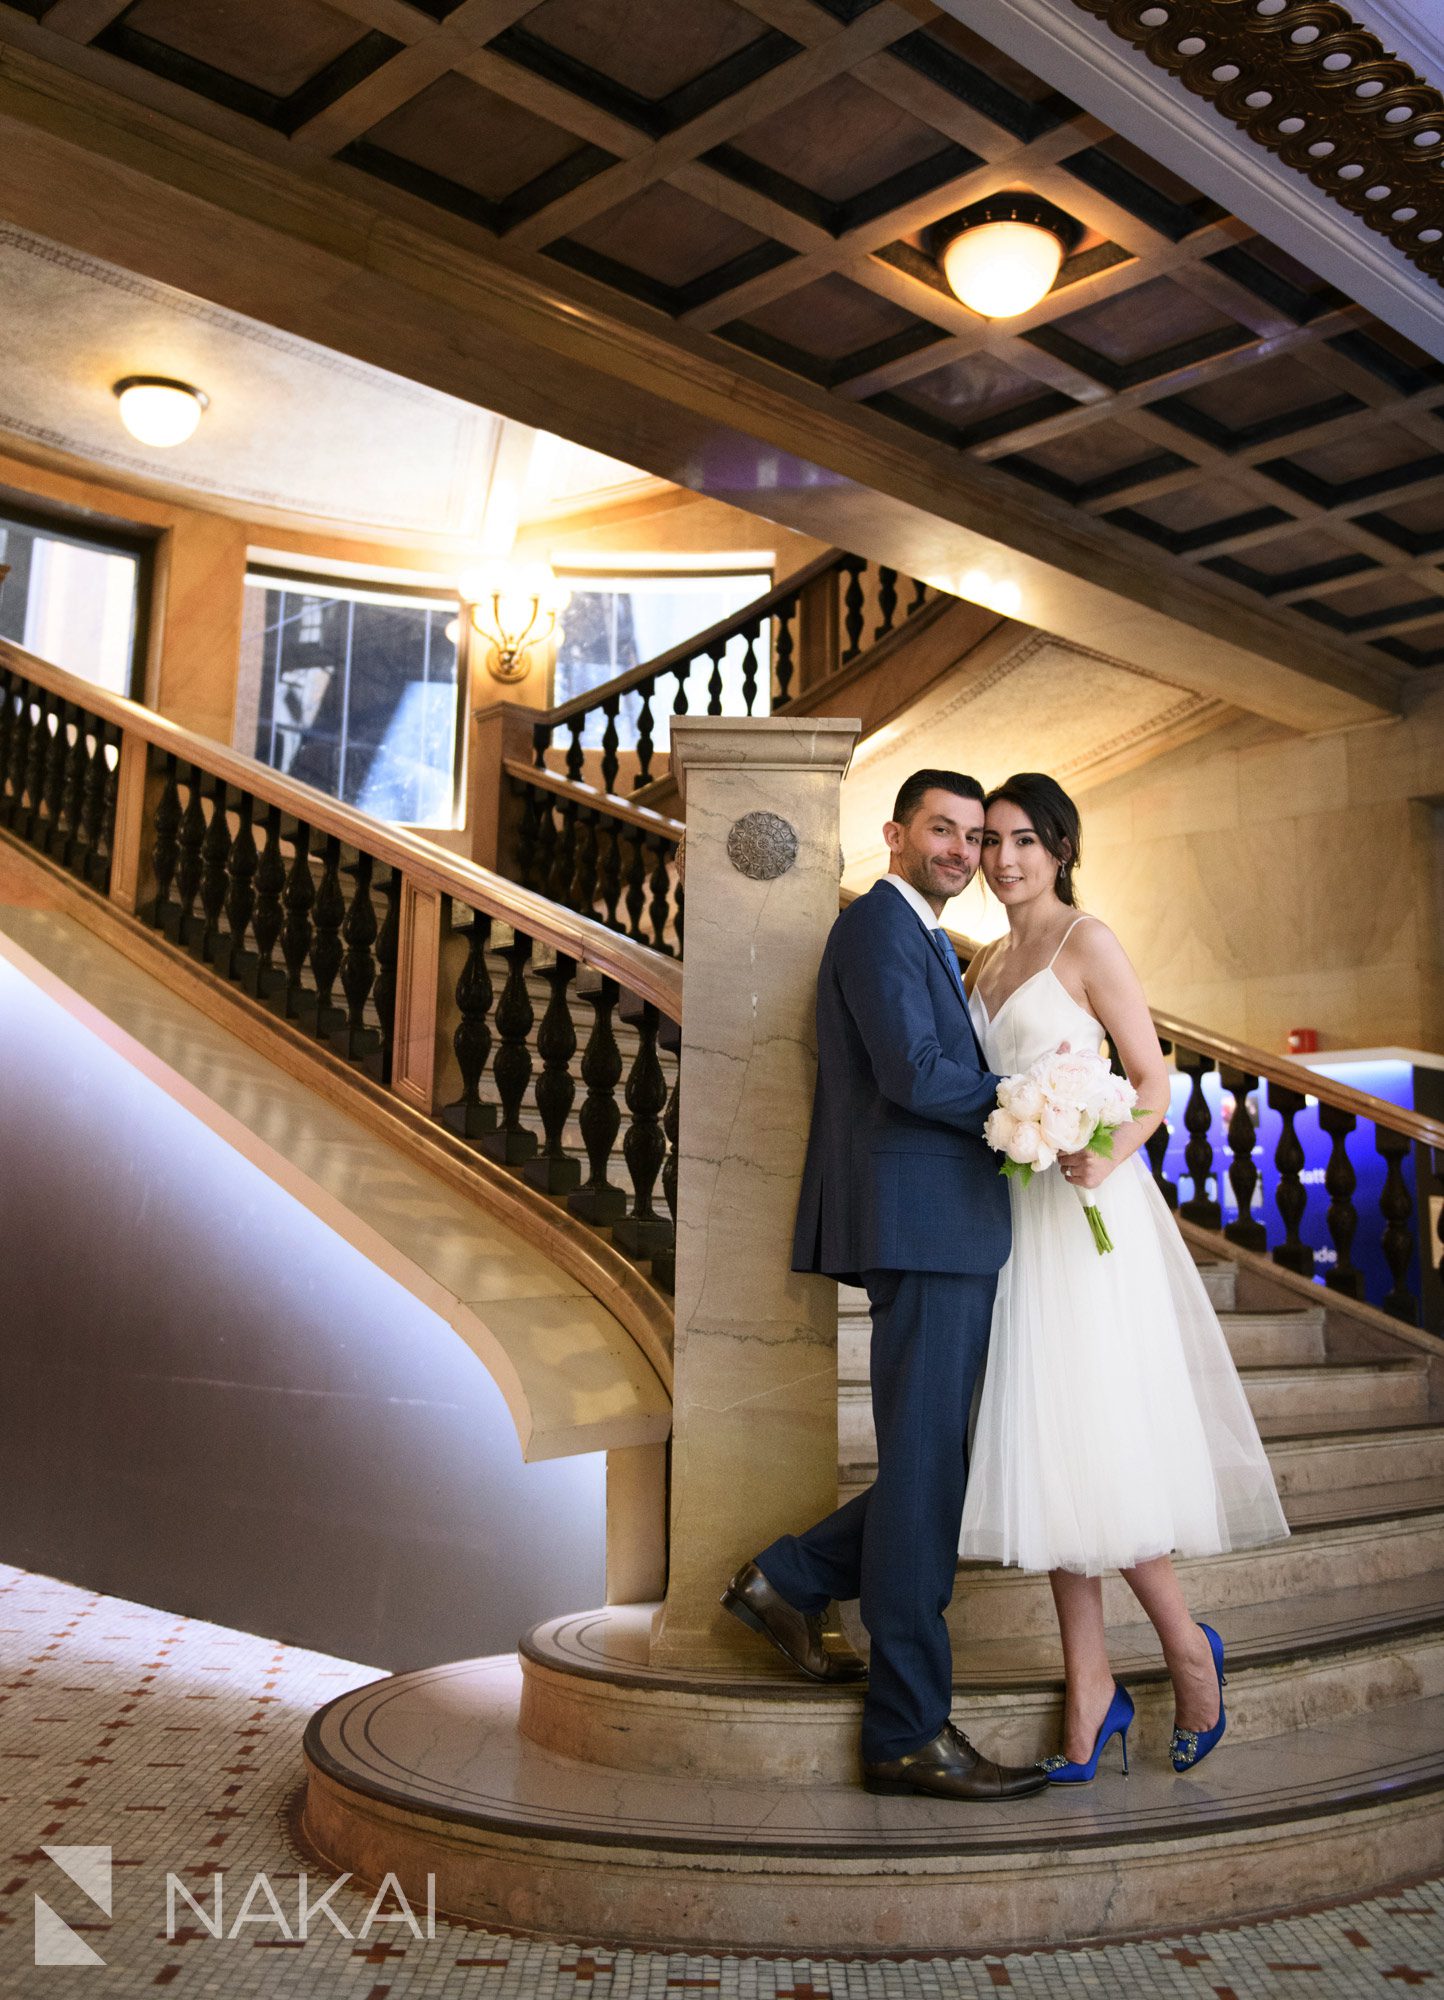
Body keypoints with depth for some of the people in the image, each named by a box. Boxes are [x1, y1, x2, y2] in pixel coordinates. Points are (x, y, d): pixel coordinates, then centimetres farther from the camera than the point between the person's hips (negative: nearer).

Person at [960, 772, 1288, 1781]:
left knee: (1094, 1444, -8)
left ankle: (1187, 1647, 13)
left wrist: (1107, 1157, -26)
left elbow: (1154, 1080, -9)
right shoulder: (986, 964, 16)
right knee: (1043, 1443, 5)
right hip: (1012, 1211, 7)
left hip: (1086, 1208, -7)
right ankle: (1090, 1686, 13)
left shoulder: (1089, 943, -4)